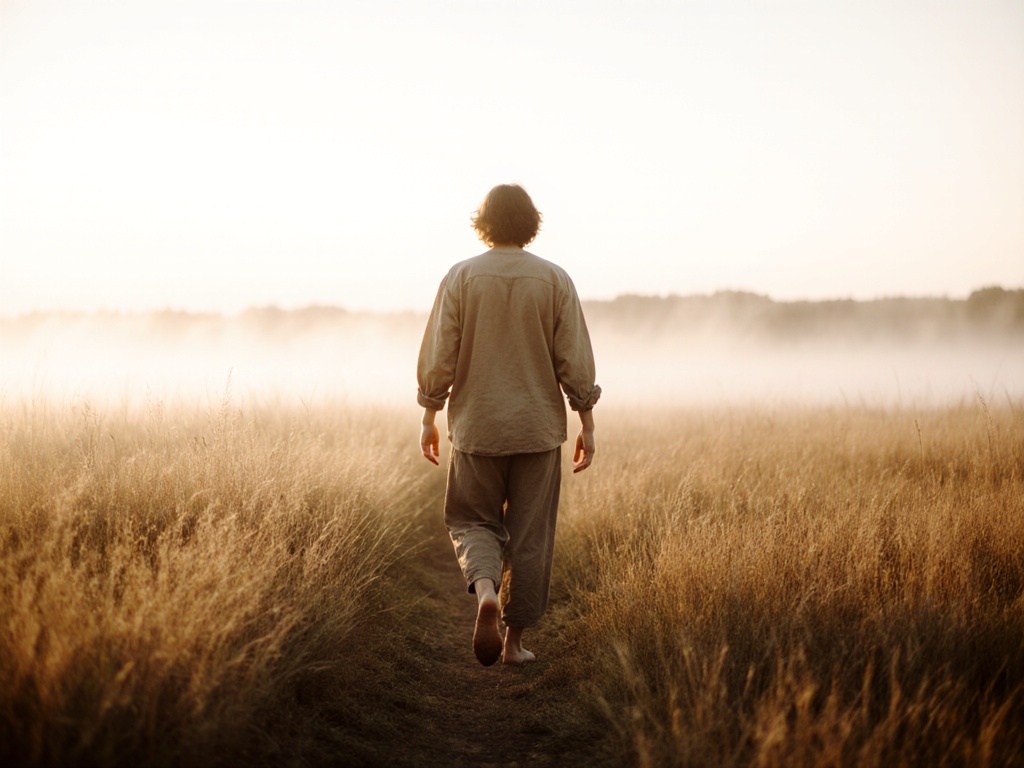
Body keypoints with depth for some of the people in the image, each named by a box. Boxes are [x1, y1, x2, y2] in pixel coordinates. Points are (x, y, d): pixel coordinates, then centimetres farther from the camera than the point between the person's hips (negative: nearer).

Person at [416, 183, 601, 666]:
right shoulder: (555, 280, -3)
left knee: (473, 522, 13)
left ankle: (485, 590, -16)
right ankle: (514, 640, 13)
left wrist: (429, 418, 6)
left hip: (476, 427, 0)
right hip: (538, 428, 0)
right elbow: (576, 362, -4)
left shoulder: (461, 277, -4)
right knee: (530, 536, 9)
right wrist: (587, 425, 4)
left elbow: (437, 356, -4)